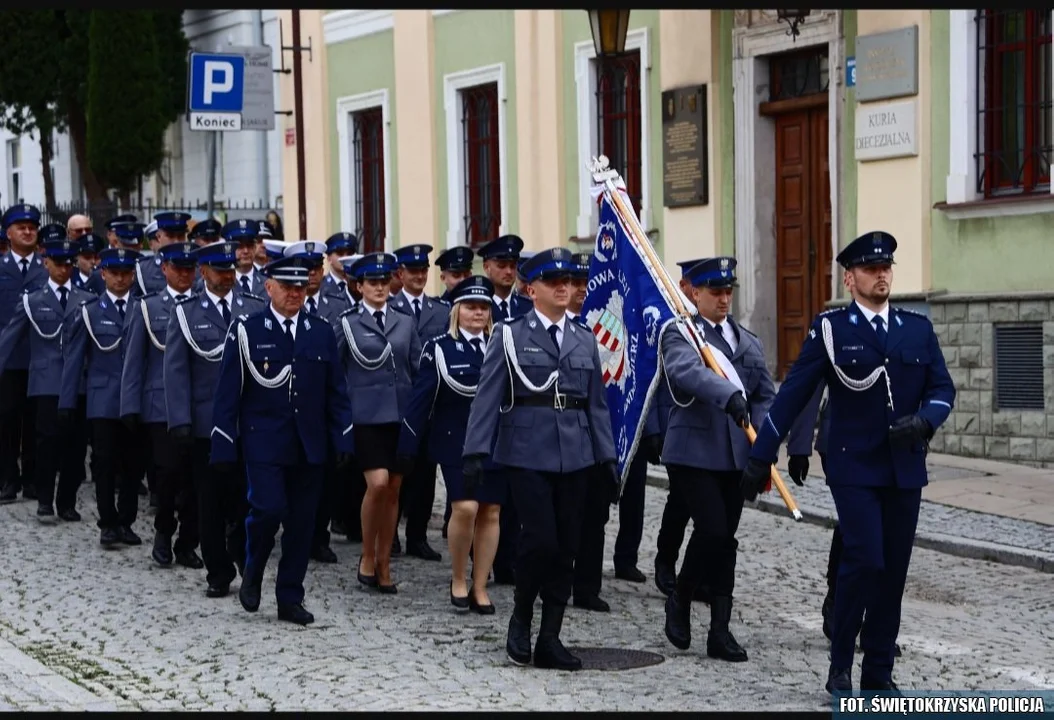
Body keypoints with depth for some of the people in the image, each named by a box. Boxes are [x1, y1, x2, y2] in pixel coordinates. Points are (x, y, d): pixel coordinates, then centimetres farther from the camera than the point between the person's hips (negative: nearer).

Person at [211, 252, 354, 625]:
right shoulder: (247, 332, -1)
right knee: (268, 508, -15)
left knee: (302, 522, 5)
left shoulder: (322, 332, 8)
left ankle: (290, 599, 15)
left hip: (309, 446, 3)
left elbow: (337, 392, 10)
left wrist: (343, 439, 3)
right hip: (264, 443, -3)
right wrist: (223, 447, -7)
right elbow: (228, 393, -2)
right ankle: (252, 575, 12)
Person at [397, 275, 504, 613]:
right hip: (455, 441, -3)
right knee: (465, 507, -15)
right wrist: (408, 447, -5)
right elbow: (422, 398, -2)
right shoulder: (439, 347, -1)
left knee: (490, 512, 3)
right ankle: (457, 579, 6)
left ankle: (479, 588, 15)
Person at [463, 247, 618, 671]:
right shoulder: (510, 335, 1)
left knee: (566, 546, 3)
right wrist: (476, 452, -11)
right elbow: (488, 397, -3)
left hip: (574, 455, 4)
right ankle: (521, 619, 12)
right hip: (528, 452, -4)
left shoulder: (585, 341, 13)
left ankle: (549, 639, 11)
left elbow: (597, 405, 14)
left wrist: (608, 458, 8)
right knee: (541, 538, -13)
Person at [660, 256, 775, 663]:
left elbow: (765, 396, 10)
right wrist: (729, 395, -42)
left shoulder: (749, 342, 16)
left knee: (726, 538, 6)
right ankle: (680, 600, 11)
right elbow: (688, 371, -25)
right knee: (712, 531, -14)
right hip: (693, 452, -6)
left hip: (735, 456, 6)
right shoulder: (680, 335, -3)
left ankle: (720, 632, 11)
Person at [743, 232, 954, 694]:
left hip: (905, 469, 4)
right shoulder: (830, 329, -2)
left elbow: (942, 388, 8)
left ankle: (878, 674, 15)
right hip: (854, 468, -4)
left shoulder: (918, 328, 9)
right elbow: (793, 395, -3)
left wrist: (923, 420, -14)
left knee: (894, 570, 6)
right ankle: (840, 667, 1)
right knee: (864, 560, -15)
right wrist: (760, 456, -4)